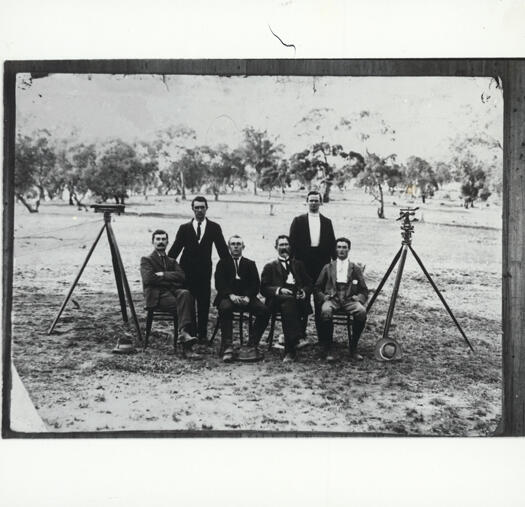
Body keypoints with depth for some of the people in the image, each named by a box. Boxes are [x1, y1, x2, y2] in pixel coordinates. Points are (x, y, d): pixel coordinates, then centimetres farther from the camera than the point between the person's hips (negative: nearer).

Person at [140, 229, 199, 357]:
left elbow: (181, 276, 6)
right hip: (157, 296, -4)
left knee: (185, 294, -33)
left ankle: (184, 332, -41)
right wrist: (172, 281, -3)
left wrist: (163, 274, -6)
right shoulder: (146, 260, 14)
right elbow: (149, 279, -6)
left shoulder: (172, 261, 27)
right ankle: (187, 346, -34)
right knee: (184, 305, -30)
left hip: (173, 291, 4)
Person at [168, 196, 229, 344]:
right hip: (187, 271, 0)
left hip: (204, 272, 0)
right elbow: (175, 250, 5)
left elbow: (222, 250, 4)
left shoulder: (214, 228, 4)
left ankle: (202, 334, 14)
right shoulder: (184, 228, 5)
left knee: (204, 304, 4)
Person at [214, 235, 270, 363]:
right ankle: (227, 347, -38)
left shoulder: (250, 264, 22)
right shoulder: (222, 263, 18)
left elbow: (256, 284, 8)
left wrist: (247, 297, -13)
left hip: (246, 297, 2)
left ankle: (251, 346, -24)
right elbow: (219, 284, 2)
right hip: (227, 297, -2)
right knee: (225, 308, -37)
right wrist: (231, 295, -18)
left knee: (264, 311, -27)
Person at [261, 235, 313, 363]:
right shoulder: (270, 266, 22)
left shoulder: (298, 265, 29)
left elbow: (309, 284, 20)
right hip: (278, 299, -1)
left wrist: (304, 291, -3)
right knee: (289, 301, -38)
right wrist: (279, 290, -11)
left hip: (298, 299, 1)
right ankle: (291, 349, -39)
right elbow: (264, 288, 8)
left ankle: (290, 350, -36)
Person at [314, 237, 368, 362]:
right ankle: (327, 349, -21)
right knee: (325, 312, -37)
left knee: (362, 311, -34)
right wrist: (323, 296, -5)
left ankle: (353, 348, -17)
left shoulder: (356, 268, 19)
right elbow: (317, 288, 16)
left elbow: (364, 291, 16)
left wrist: (359, 298, -6)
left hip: (349, 299, 1)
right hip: (331, 299, 0)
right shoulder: (328, 267, 20)